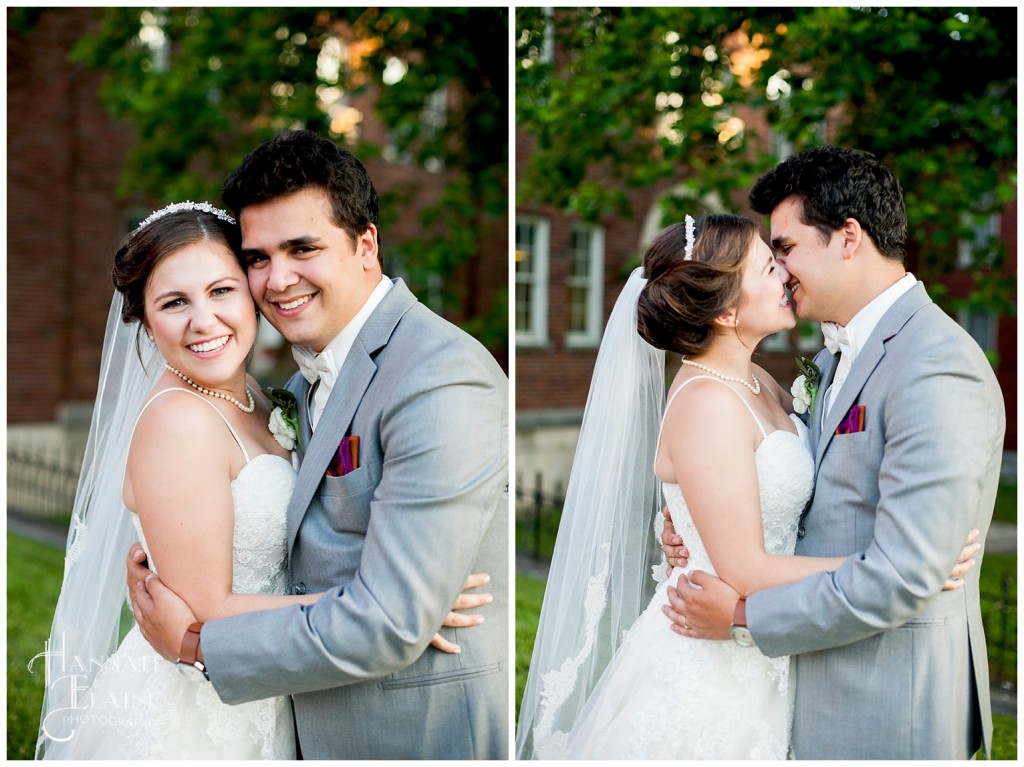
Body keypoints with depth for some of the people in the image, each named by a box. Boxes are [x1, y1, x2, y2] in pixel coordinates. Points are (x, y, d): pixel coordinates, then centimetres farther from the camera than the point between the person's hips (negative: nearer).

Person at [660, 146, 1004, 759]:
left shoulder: (936, 368, -21)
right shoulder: (840, 357, 10)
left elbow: (903, 575, -25)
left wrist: (743, 614, -16)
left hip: (893, 699, -8)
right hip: (832, 681, 8)